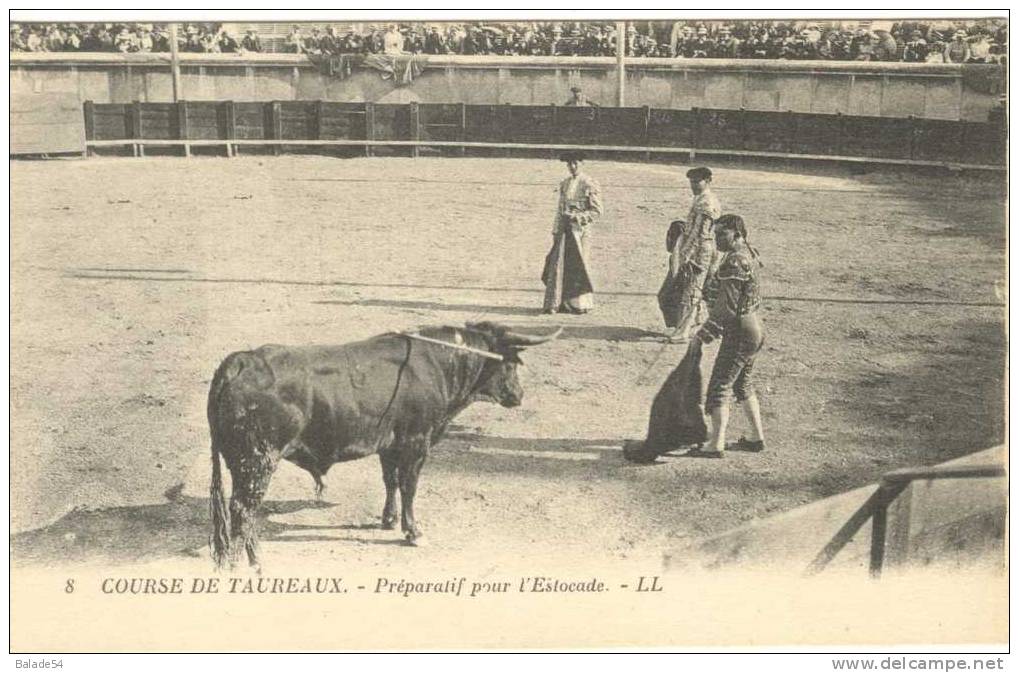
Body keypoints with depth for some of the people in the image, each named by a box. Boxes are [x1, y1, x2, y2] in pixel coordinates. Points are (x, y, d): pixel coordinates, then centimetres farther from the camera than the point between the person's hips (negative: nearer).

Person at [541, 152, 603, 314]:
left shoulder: (589, 185, -5)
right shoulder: (564, 184, 14)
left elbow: (597, 210, -7)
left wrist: (576, 217, -16)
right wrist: (555, 231, 11)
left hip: (579, 230, -5)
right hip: (563, 230, 5)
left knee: (577, 265, 0)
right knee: (558, 264, -1)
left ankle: (582, 304, 14)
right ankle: (555, 303, 3)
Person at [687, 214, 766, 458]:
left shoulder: (734, 262, -21)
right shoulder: (749, 253, 10)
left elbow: (726, 307, -24)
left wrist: (703, 335, -20)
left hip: (739, 335, -10)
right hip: (754, 331, 10)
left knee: (719, 388, -6)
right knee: (743, 385, 21)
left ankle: (716, 445, -8)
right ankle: (756, 437, 28)